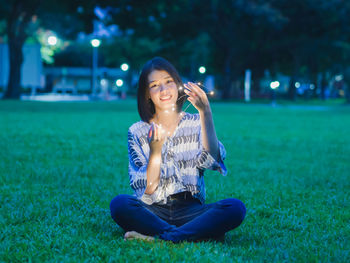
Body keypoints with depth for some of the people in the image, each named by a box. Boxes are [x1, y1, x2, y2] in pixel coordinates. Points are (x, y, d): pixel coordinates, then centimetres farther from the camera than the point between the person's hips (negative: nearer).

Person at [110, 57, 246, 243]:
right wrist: (155, 150, -18)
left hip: (191, 211, 1)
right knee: (119, 204, -31)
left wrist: (205, 113, -21)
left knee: (235, 208, -26)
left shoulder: (196, 123, 9)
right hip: (154, 212, -1)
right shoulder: (137, 132, 5)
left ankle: (160, 237, -30)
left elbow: (210, 160, -13)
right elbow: (146, 190, -3)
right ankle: (202, 234, -30)